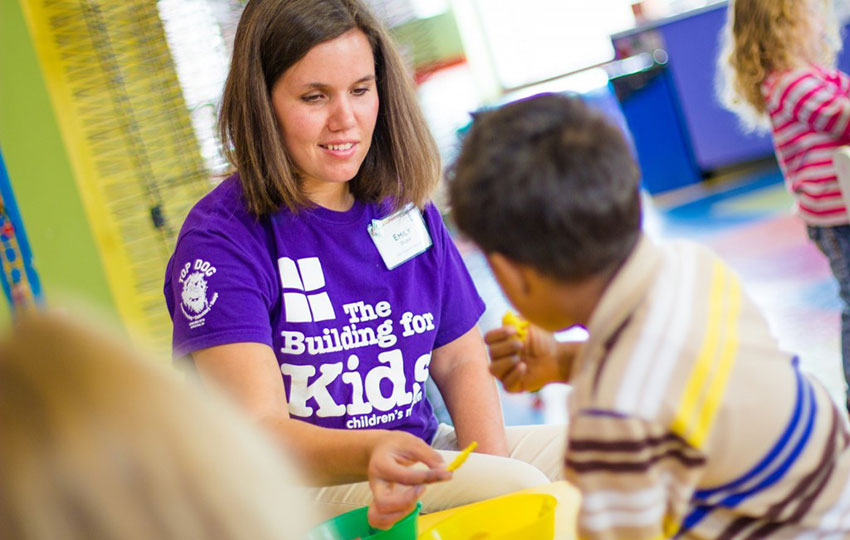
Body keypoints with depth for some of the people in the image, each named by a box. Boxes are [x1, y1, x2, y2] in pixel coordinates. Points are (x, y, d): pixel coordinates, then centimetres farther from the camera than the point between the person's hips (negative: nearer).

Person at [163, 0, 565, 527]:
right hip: (302, 484, -6)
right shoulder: (222, 240, -12)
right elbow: (256, 429, -22)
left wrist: (489, 470, -6)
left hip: (417, 457, 6)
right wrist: (369, 455, -42)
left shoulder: (403, 204, 7)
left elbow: (460, 360, 13)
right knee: (524, 491, -27)